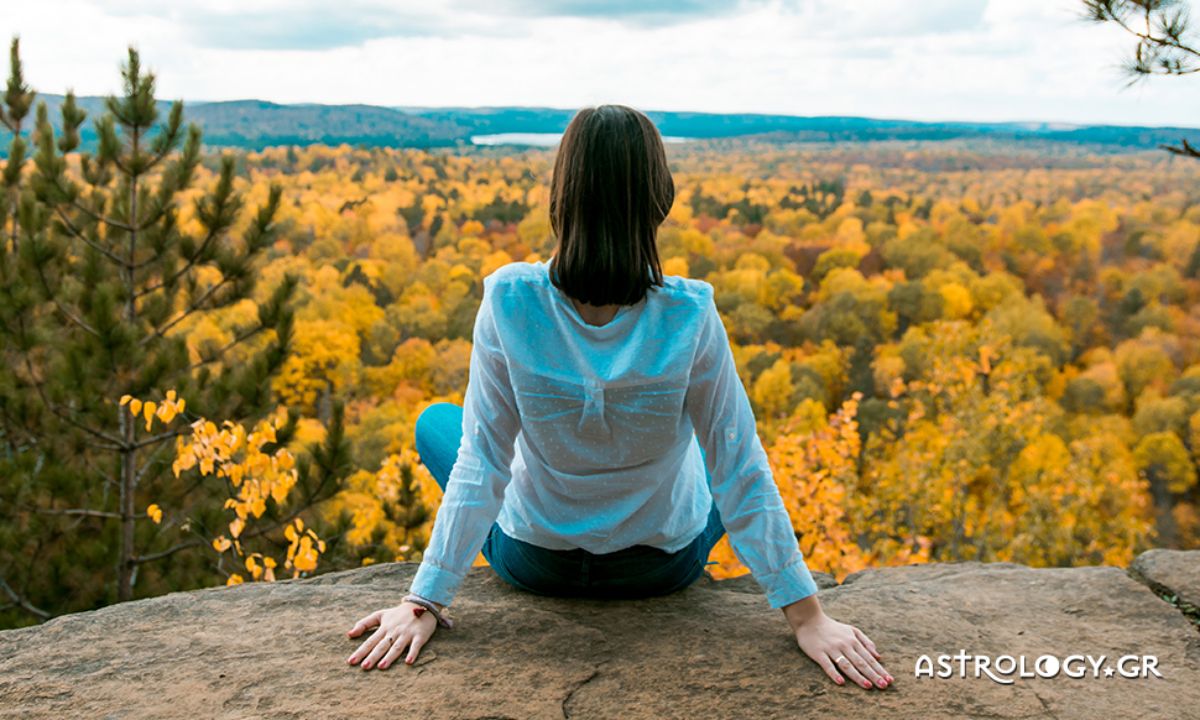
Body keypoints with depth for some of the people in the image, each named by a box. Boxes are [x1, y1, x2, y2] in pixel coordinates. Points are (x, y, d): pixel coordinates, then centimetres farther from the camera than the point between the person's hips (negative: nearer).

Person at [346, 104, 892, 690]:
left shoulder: (509, 301, -26)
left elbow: (480, 461, -22)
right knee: (720, 451, 32)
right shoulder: (690, 317, -26)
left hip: (531, 562, -1)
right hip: (664, 566, 1)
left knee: (434, 422, 26)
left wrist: (425, 602, -11)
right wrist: (807, 615, -11)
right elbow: (740, 473, -21)